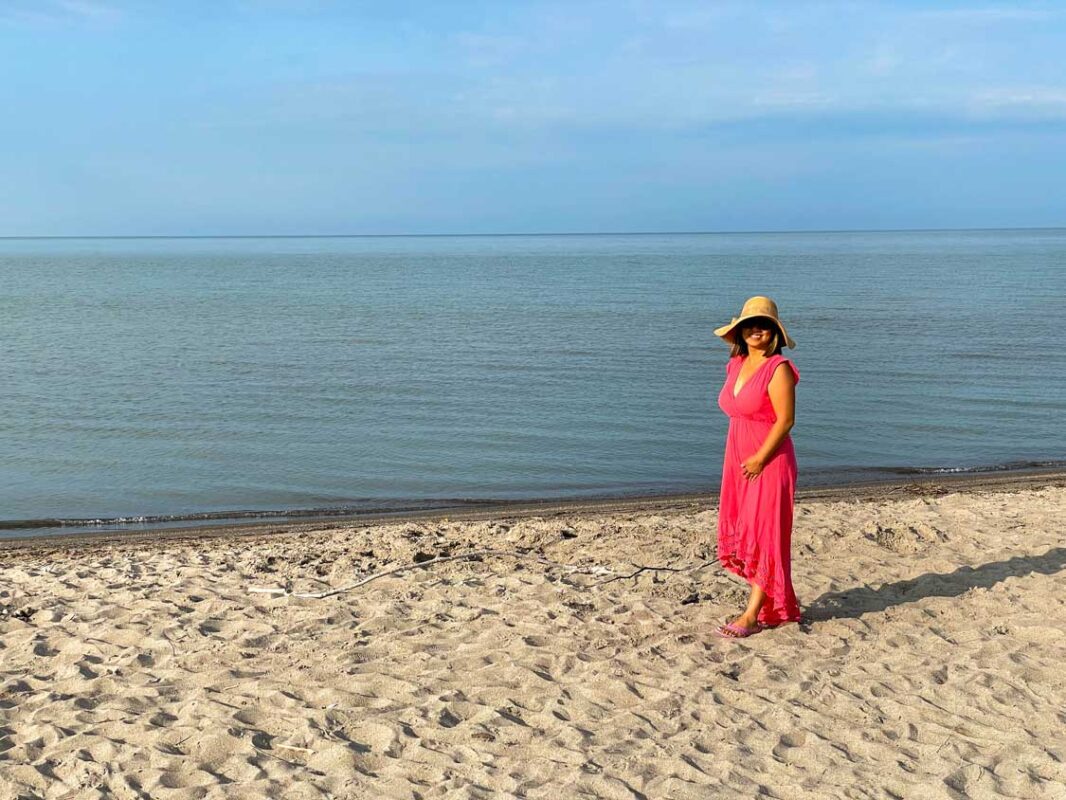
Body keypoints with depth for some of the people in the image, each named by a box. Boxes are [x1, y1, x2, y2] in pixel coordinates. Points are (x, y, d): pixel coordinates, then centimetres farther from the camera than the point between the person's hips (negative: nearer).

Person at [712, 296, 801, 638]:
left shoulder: (778, 369, -13)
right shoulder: (736, 364, 11)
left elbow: (786, 420, -17)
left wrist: (759, 458, -19)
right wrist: (739, 460, 13)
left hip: (768, 463, -8)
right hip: (738, 461, 8)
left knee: (764, 534, -3)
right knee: (741, 533, 11)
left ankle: (753, 615, 1)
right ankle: (772, 603, 24)